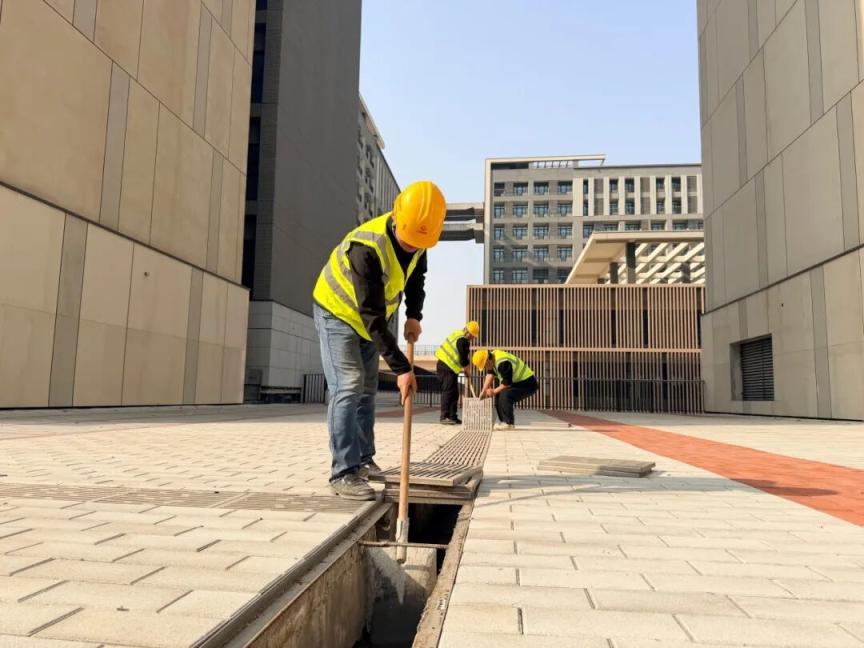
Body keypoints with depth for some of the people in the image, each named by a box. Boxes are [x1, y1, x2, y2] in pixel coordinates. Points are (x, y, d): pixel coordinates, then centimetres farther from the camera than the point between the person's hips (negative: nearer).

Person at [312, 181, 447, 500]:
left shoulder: (417, 237, -15)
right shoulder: (366, 247, -38)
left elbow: (417, 274, 8)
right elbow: (373, 317, -39)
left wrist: (414, 315, -4)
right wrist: (401, 368, -40)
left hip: (369, 318, 7)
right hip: (337, 311, -7)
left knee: (367, 390, 12)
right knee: (348, 387, -17)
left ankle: (363, 460, 24)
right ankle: (343, 473, -13)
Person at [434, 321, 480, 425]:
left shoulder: (457, 334, 13)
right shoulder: (462, 341, -19)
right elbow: (463, 360, -14)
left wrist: (465, 369, 17)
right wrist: (467, 372, 2)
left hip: (447, 367, 11)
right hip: (447, 368, -11)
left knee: (454, 393, 11)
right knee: (448, 392, -11)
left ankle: (452, 417, 14)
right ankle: (444, 417, -11)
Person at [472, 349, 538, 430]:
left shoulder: (503, 363, -29)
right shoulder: (493, 356, 0)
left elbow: (507, 383, -24)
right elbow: (490, 375, 3)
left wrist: (494, 391, -12)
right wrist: (484, 391, -6)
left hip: (528, 384, -10)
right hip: (518, 382, 10)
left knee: (505, 395, -26)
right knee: (498, 396, 7)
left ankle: (509, 423, -17)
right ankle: (503, 421, 13)